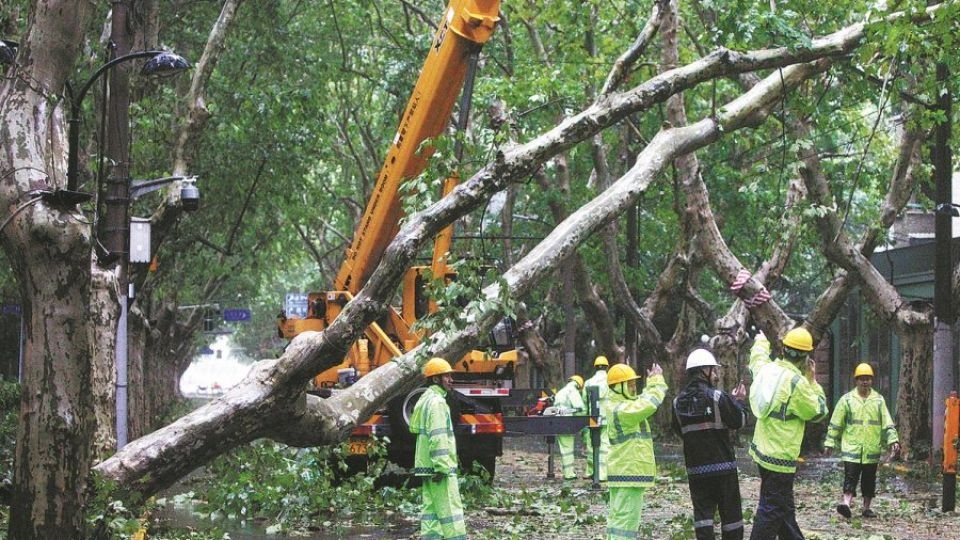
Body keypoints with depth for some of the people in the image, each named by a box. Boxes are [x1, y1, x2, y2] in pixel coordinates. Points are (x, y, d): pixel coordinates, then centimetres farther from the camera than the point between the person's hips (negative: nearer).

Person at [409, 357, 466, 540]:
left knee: (431, 510, 8)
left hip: (427, 467, 10)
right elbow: (438, 437, -21)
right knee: (450, 510, -9)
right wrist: (442, 467, -23)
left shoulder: (425, 399, 18)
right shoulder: (437, 402, -14)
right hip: (439, 469, -10)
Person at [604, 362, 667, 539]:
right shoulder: (622, 410, -19)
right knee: (626, 519, -11)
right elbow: (649, 405, -27)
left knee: (617, 517, 12)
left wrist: (652, 383, 11)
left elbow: (642, 402, 22)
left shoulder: (616, 406, 12)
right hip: (629, 472, -11)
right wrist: (657, 381, -13)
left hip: (622, 471, 11)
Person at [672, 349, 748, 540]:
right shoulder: (718, 397, -13)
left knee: (702, 510, 3)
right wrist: (739, 402, 12)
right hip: (723, 465, -3)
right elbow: (738, 421, -6)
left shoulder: (679, 402, 1)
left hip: (695, 468, 3)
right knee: (730, 511, 9)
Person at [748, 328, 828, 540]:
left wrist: (761, 340, 47)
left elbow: (757, 356, 27)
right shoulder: (797, 383, -21)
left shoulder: (766, 369, 1)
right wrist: (813, 381, 0)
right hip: (781, 457, -9)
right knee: (772, 511, -5)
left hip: (762, 450, 9)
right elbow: (819, 412, -9)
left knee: (785, 508, 19)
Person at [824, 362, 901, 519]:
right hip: (851, 447, -2)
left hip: (872, 449, 2)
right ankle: (846, 503, -21)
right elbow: (835, 423, 4)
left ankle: (866, 508, 17)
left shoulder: (878, 400, 8)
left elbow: (887, 423, 8)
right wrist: (830, 442, 2)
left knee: (869, 480, 8)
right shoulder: (847, 399, 2)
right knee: (850, 477, -12)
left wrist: (893, 441, -3)